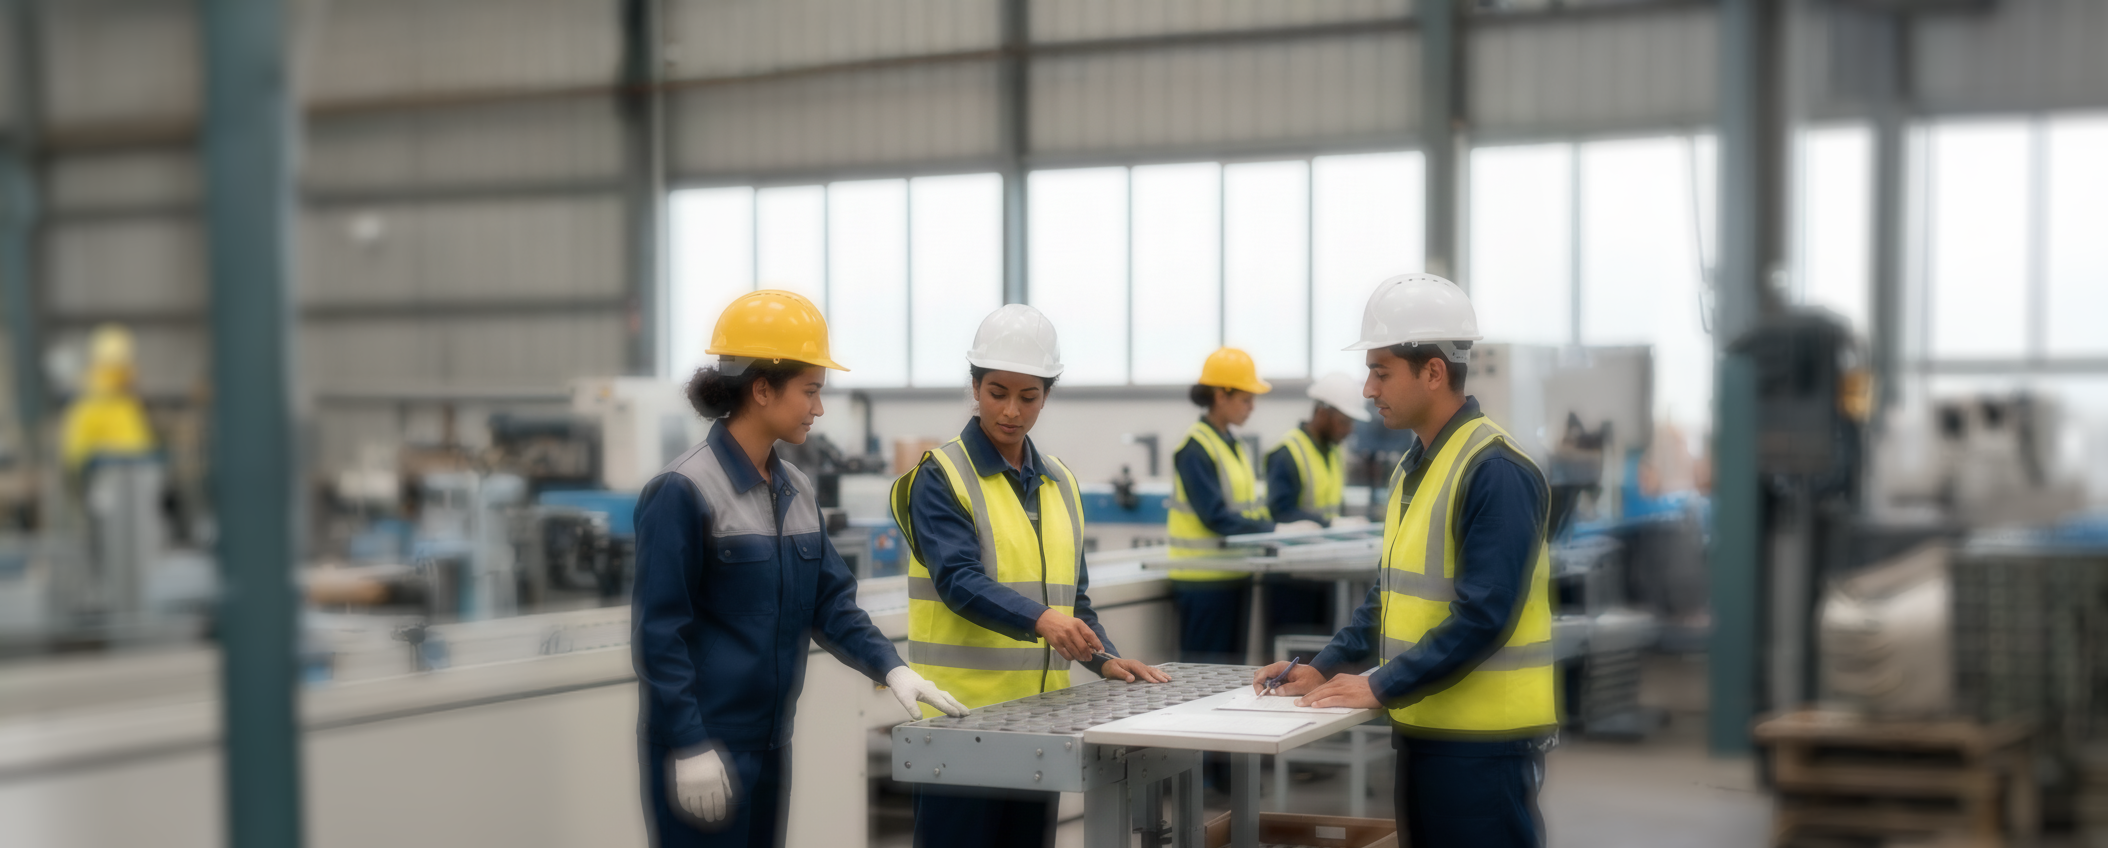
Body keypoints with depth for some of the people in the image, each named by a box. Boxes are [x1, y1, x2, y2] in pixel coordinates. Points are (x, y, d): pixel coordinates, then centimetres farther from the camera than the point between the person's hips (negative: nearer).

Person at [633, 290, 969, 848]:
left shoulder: (797, 491, 8)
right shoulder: (684, 491, -14)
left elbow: (830, 601, 11)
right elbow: (658, 631, -15)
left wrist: (890, 668, -4)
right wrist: (690, 747, -18)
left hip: (770, 740, 7)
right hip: (703, 744, -7)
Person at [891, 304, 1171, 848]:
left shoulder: (1059, 483, 15)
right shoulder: (941, 477, -5)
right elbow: (958, 580, -18)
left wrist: (1104, 659, 2)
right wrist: (1039, 619, -34)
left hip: (1040, 713, 6)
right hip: (961, 710, -6)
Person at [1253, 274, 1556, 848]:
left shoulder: (1494, 471, -17)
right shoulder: (1415, 467, 12)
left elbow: (1483, 616, -22)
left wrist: (1381, 688, -19)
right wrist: (1325, 667, 9)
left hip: (1484, 739, -9)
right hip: (1424, 728, 9)